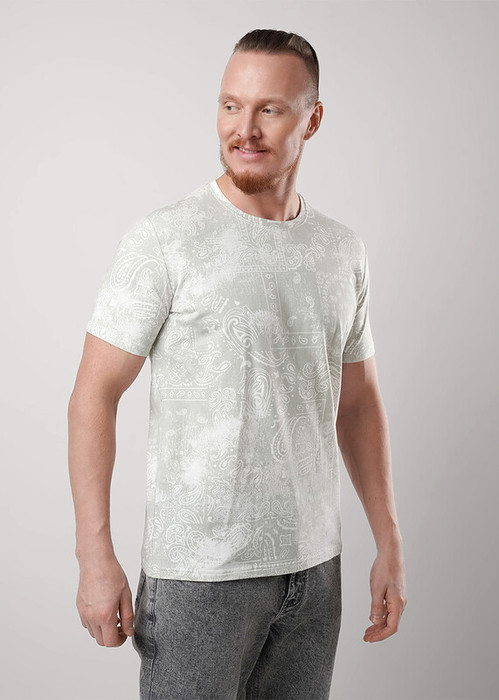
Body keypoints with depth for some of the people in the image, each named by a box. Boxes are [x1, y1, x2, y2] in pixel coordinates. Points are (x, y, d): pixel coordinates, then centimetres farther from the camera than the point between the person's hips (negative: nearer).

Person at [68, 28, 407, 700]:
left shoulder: (342, 250, 5)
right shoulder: (164, 240, -10)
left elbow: (357, 400, 11)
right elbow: (94, 395, -10)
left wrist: (390, 544, 9)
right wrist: (96, 557, -14)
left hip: (315, 564, 5)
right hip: (199, 569, -4)